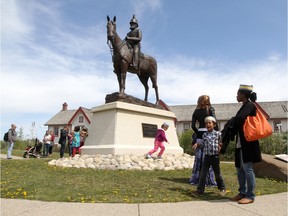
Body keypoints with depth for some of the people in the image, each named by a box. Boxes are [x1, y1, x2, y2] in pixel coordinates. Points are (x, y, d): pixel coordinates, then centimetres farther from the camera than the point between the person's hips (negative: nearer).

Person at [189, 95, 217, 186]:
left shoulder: (196, 111, 9)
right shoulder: (210, 109, 0)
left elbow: (193, 126, 5)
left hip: (199, 135, 3)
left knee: (199, 158, 9)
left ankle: (196, 179, 16)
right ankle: (209, 180, 4)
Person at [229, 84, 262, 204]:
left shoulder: (250, 105, -10)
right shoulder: (245, 106, 17)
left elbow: (239, 119, -27)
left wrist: (232, 123, -9)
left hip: (248, 143, -9)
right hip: (241, 143, 9)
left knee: (247, 168, -3)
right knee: (240, 169, 13)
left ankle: (250, 196, 7)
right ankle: (242, 193, 23)